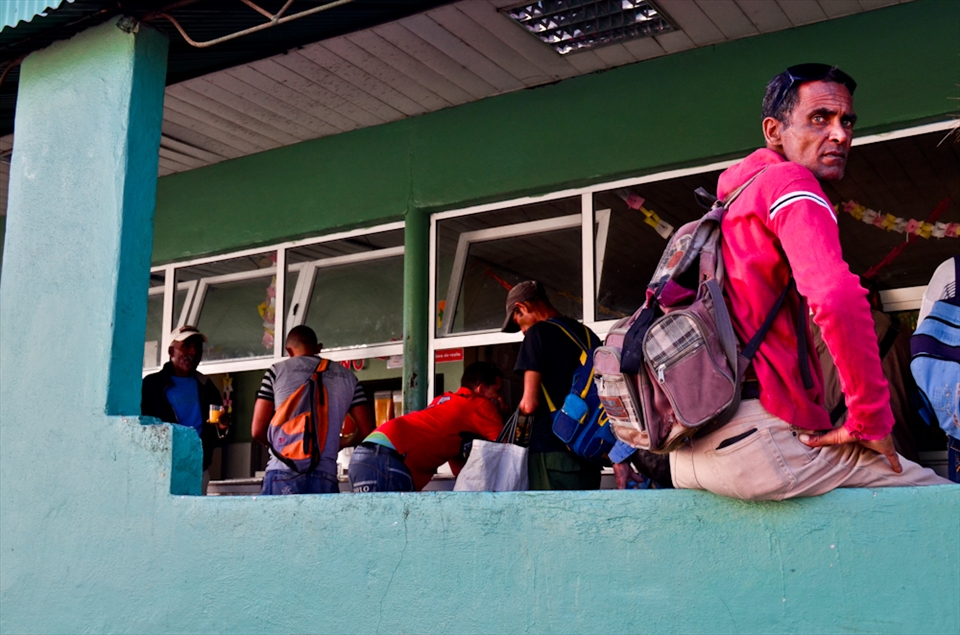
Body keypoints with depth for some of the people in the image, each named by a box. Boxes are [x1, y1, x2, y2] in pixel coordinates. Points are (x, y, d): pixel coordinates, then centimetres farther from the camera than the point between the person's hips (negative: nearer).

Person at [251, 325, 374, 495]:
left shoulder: (278, 371, 10)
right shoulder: (347, 377, 16)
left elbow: (258, 430, 7)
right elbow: (368, 430, 10)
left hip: (284, 473, -2)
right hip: (325, 477, 2)